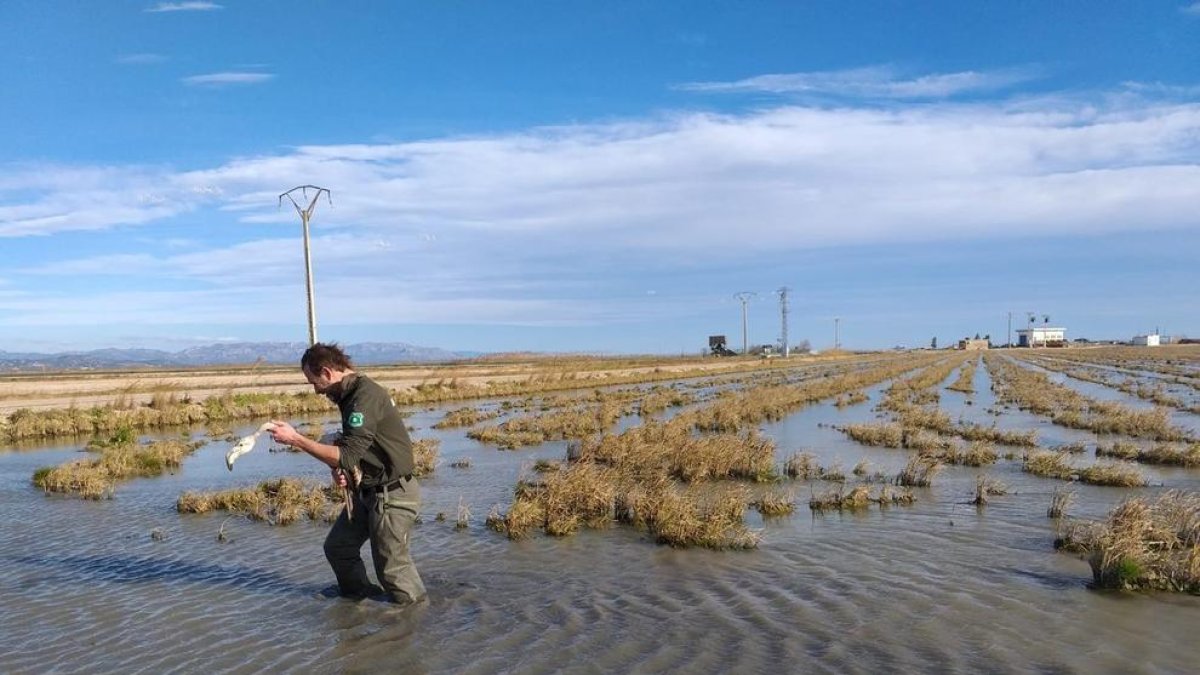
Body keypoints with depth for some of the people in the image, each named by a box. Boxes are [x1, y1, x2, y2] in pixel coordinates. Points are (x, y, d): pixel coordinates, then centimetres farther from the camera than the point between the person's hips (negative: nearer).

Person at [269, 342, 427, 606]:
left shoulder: (366, 396, -24)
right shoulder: (349, 394, 7)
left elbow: (347, 455, -28)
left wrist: (296, 439, -24)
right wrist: (340, 469, -3)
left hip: (392, 494, -10)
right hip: (368, 491, 10)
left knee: (392, 568, 2)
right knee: (337, 547, 19)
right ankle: (357, 595, 39)